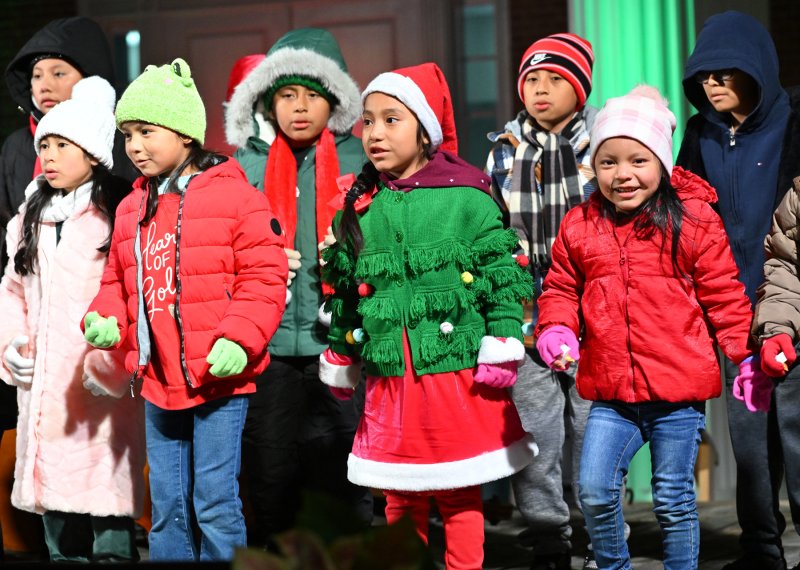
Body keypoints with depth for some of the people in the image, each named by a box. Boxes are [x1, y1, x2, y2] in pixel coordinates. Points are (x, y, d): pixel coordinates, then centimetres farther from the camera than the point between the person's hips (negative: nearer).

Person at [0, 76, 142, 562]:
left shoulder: (123, 216, -5)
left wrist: (114, 362, -17)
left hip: (103, 394, -6)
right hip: (45, 391, 7)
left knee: (108, 515, -9)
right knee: (56, 507, 11)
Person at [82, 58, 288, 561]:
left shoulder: (235, 197, -7)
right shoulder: (131, 209, 12)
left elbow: (263, 278, -10)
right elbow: (118, 283, 21)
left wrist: (239, 338, -22)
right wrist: (106, 321, 1)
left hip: (219, 379, -6)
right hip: (158, 386, 6)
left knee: (215, 504, -3)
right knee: (167, 507, 14)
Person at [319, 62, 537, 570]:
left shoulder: (467, 197, -6)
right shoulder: (358, 209, 6)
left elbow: (503, 272, -6)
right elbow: (343, 292, 15)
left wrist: (502, 348, -9)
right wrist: (339, 361, 20)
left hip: (458, 376, -4)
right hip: (389, 381, 4)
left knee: (459, 496, 6)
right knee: (399, 499, 12)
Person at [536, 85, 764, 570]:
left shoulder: (693, 222, -3)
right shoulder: (579, 227, 5)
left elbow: (723, 294, 1)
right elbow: (561, 289, 14)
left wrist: (747, 355, -3)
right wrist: (556, 330, -5)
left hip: (679, 392, -2)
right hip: (611, 394, 3)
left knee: (674, 501, 7)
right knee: (594, 491, -3)